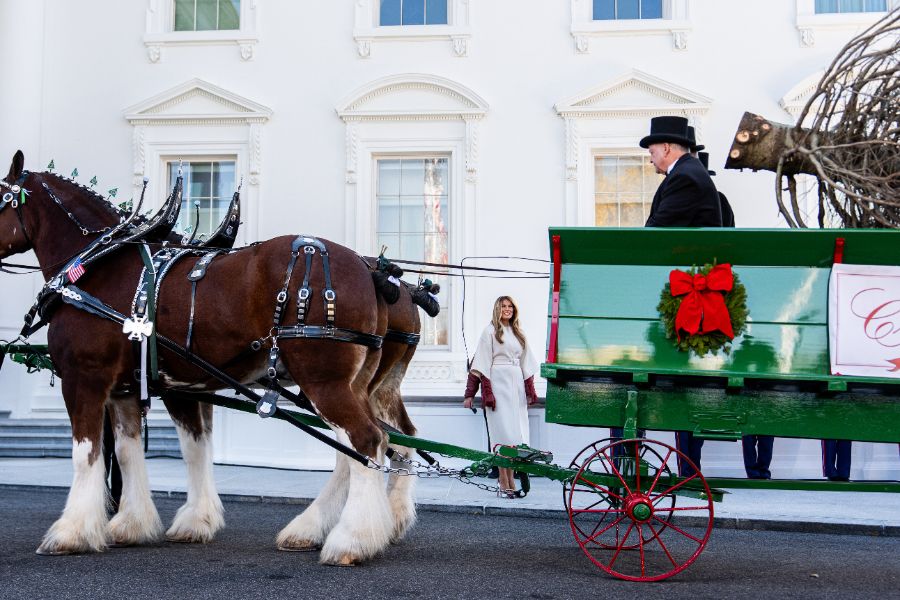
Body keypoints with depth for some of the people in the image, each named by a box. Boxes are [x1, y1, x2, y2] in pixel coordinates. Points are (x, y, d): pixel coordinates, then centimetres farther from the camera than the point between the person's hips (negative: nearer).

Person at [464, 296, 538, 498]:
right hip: (498, 383, -6)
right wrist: (487, 393, -12)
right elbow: (482, 364, -4)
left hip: (517, 384, 6)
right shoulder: (490, 331, 1)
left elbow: (526, 364, 21)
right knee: (504, 431, -9)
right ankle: (505, 484, -8)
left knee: (517, 433, 2)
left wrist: (530, 391, 13)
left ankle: (510, 481, 7)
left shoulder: (518, 333, 19)